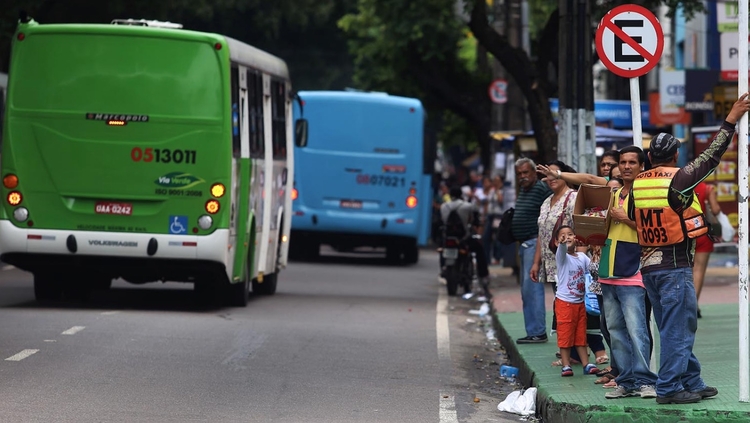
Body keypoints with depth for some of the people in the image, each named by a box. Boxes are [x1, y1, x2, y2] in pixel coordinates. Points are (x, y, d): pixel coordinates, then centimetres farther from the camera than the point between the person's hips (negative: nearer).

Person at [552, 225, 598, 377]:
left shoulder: (582, 257, 8)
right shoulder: (561, 257, -10)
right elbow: (562, 250, -32)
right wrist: (562, 243, -55)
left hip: (580, 303, 5)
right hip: (564, 302, -5)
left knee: (581, 335, 11)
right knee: (565, 335, -3)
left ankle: (586, 364, 15)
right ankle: (566, 366, 2)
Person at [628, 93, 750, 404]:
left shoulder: (638, 184, 4)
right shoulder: (679, 179, -12)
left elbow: (633, 218, 12)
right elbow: (711, 156, -7)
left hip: (648, 266, 7)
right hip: (676, 267, -7)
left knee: (676, 329, 14)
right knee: (678, 329, -3)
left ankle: (692, 382, 20)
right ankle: (669, 388, -4)